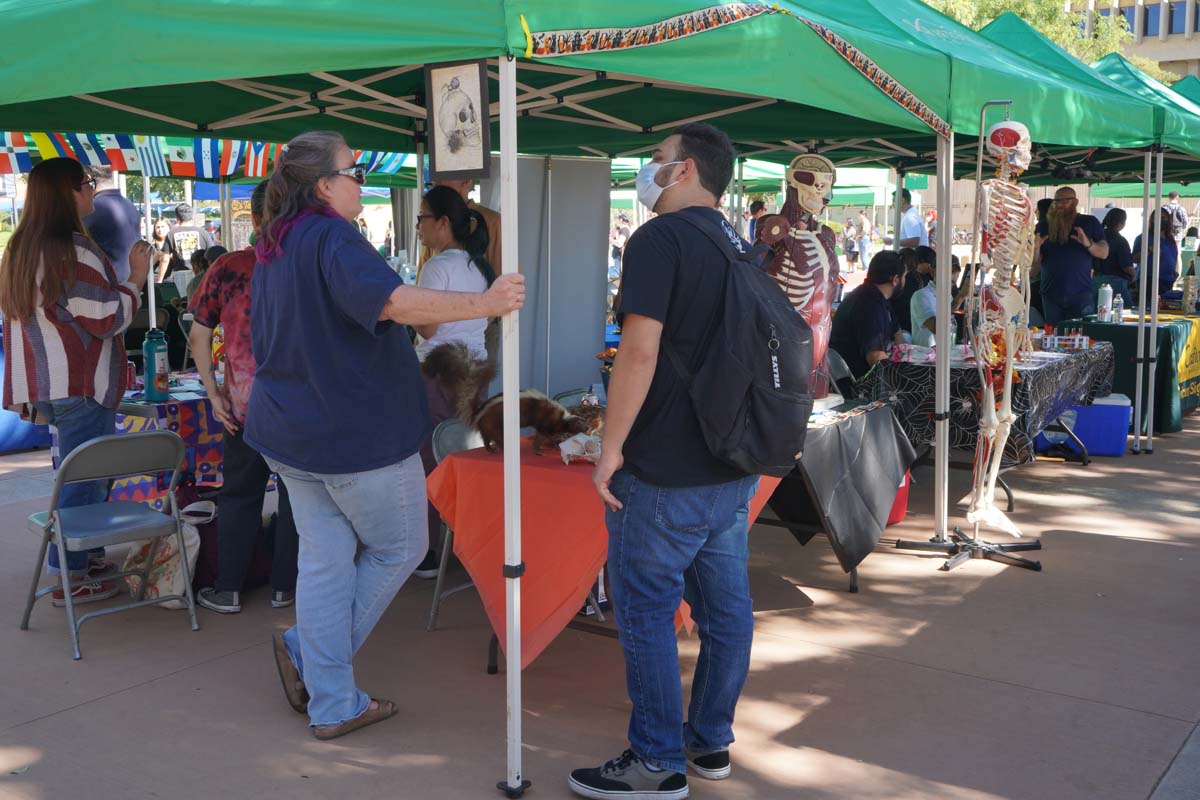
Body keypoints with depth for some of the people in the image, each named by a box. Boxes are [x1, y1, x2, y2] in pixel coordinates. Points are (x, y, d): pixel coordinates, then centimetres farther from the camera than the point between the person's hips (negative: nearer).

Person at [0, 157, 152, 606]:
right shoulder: (73, 251, -17)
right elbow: (108, 319, -15)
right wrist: (136, 278, -5)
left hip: (43, 383, 9)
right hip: (79, 384, -9)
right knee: (84, 481, -2)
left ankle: (86, 556, 28)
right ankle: (70, 579, 4)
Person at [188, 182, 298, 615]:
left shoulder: (226, 268, -4)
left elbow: (199, 336, -1)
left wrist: (213, 393, 3)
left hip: (244, 405, 1)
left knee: (239, 496, 15)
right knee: (296, 495, 12)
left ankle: (228, 590, 20)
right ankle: (284, 587, 20)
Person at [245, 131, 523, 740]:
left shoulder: (272, 246, 13)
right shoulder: (332, 238, -18)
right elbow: (388, 299, -35)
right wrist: (486, 303, -36)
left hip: (290, 432, 9)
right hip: (356, 433, -9)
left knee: (324, 560, 12)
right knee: (399, 548, 12)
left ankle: (332, 705, 17)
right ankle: (309, 651, 15)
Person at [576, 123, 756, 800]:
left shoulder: (660, 239, -13)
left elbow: (640, 349, -22)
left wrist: (612, 446, -15)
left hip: (667, 471, -8)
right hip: (736, 464, 9)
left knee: (647, 611, 2)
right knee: (726, 606, 14)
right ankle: (712, 741, 27)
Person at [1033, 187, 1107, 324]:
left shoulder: (1089, 222, 7)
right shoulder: (1044, 227, 11)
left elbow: (1104, 253, 2)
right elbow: (1035, 263, 8)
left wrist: (1088, 244, -17)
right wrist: (1036, 248, -13)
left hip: (1081, 294, -2)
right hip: (1051, 294, 2)